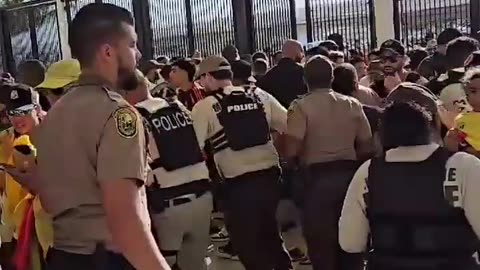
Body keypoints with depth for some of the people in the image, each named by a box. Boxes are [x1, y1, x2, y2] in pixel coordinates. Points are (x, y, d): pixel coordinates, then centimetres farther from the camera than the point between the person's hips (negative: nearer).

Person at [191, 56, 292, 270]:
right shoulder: (260, 95, 5)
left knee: (247, 245, 12)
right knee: (271, 237, 25)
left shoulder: (204, 106, -5)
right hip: (269, 176, 5)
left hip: (238, 184, -5)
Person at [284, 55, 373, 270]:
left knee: (321, 242, 7)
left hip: (317, 177, -4)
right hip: (349, 174, 4)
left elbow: (291, 151, -15)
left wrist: (298, 165, 6)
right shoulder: (353, 104, 7)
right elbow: (367, 147, 8)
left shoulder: (301, 106, -6)